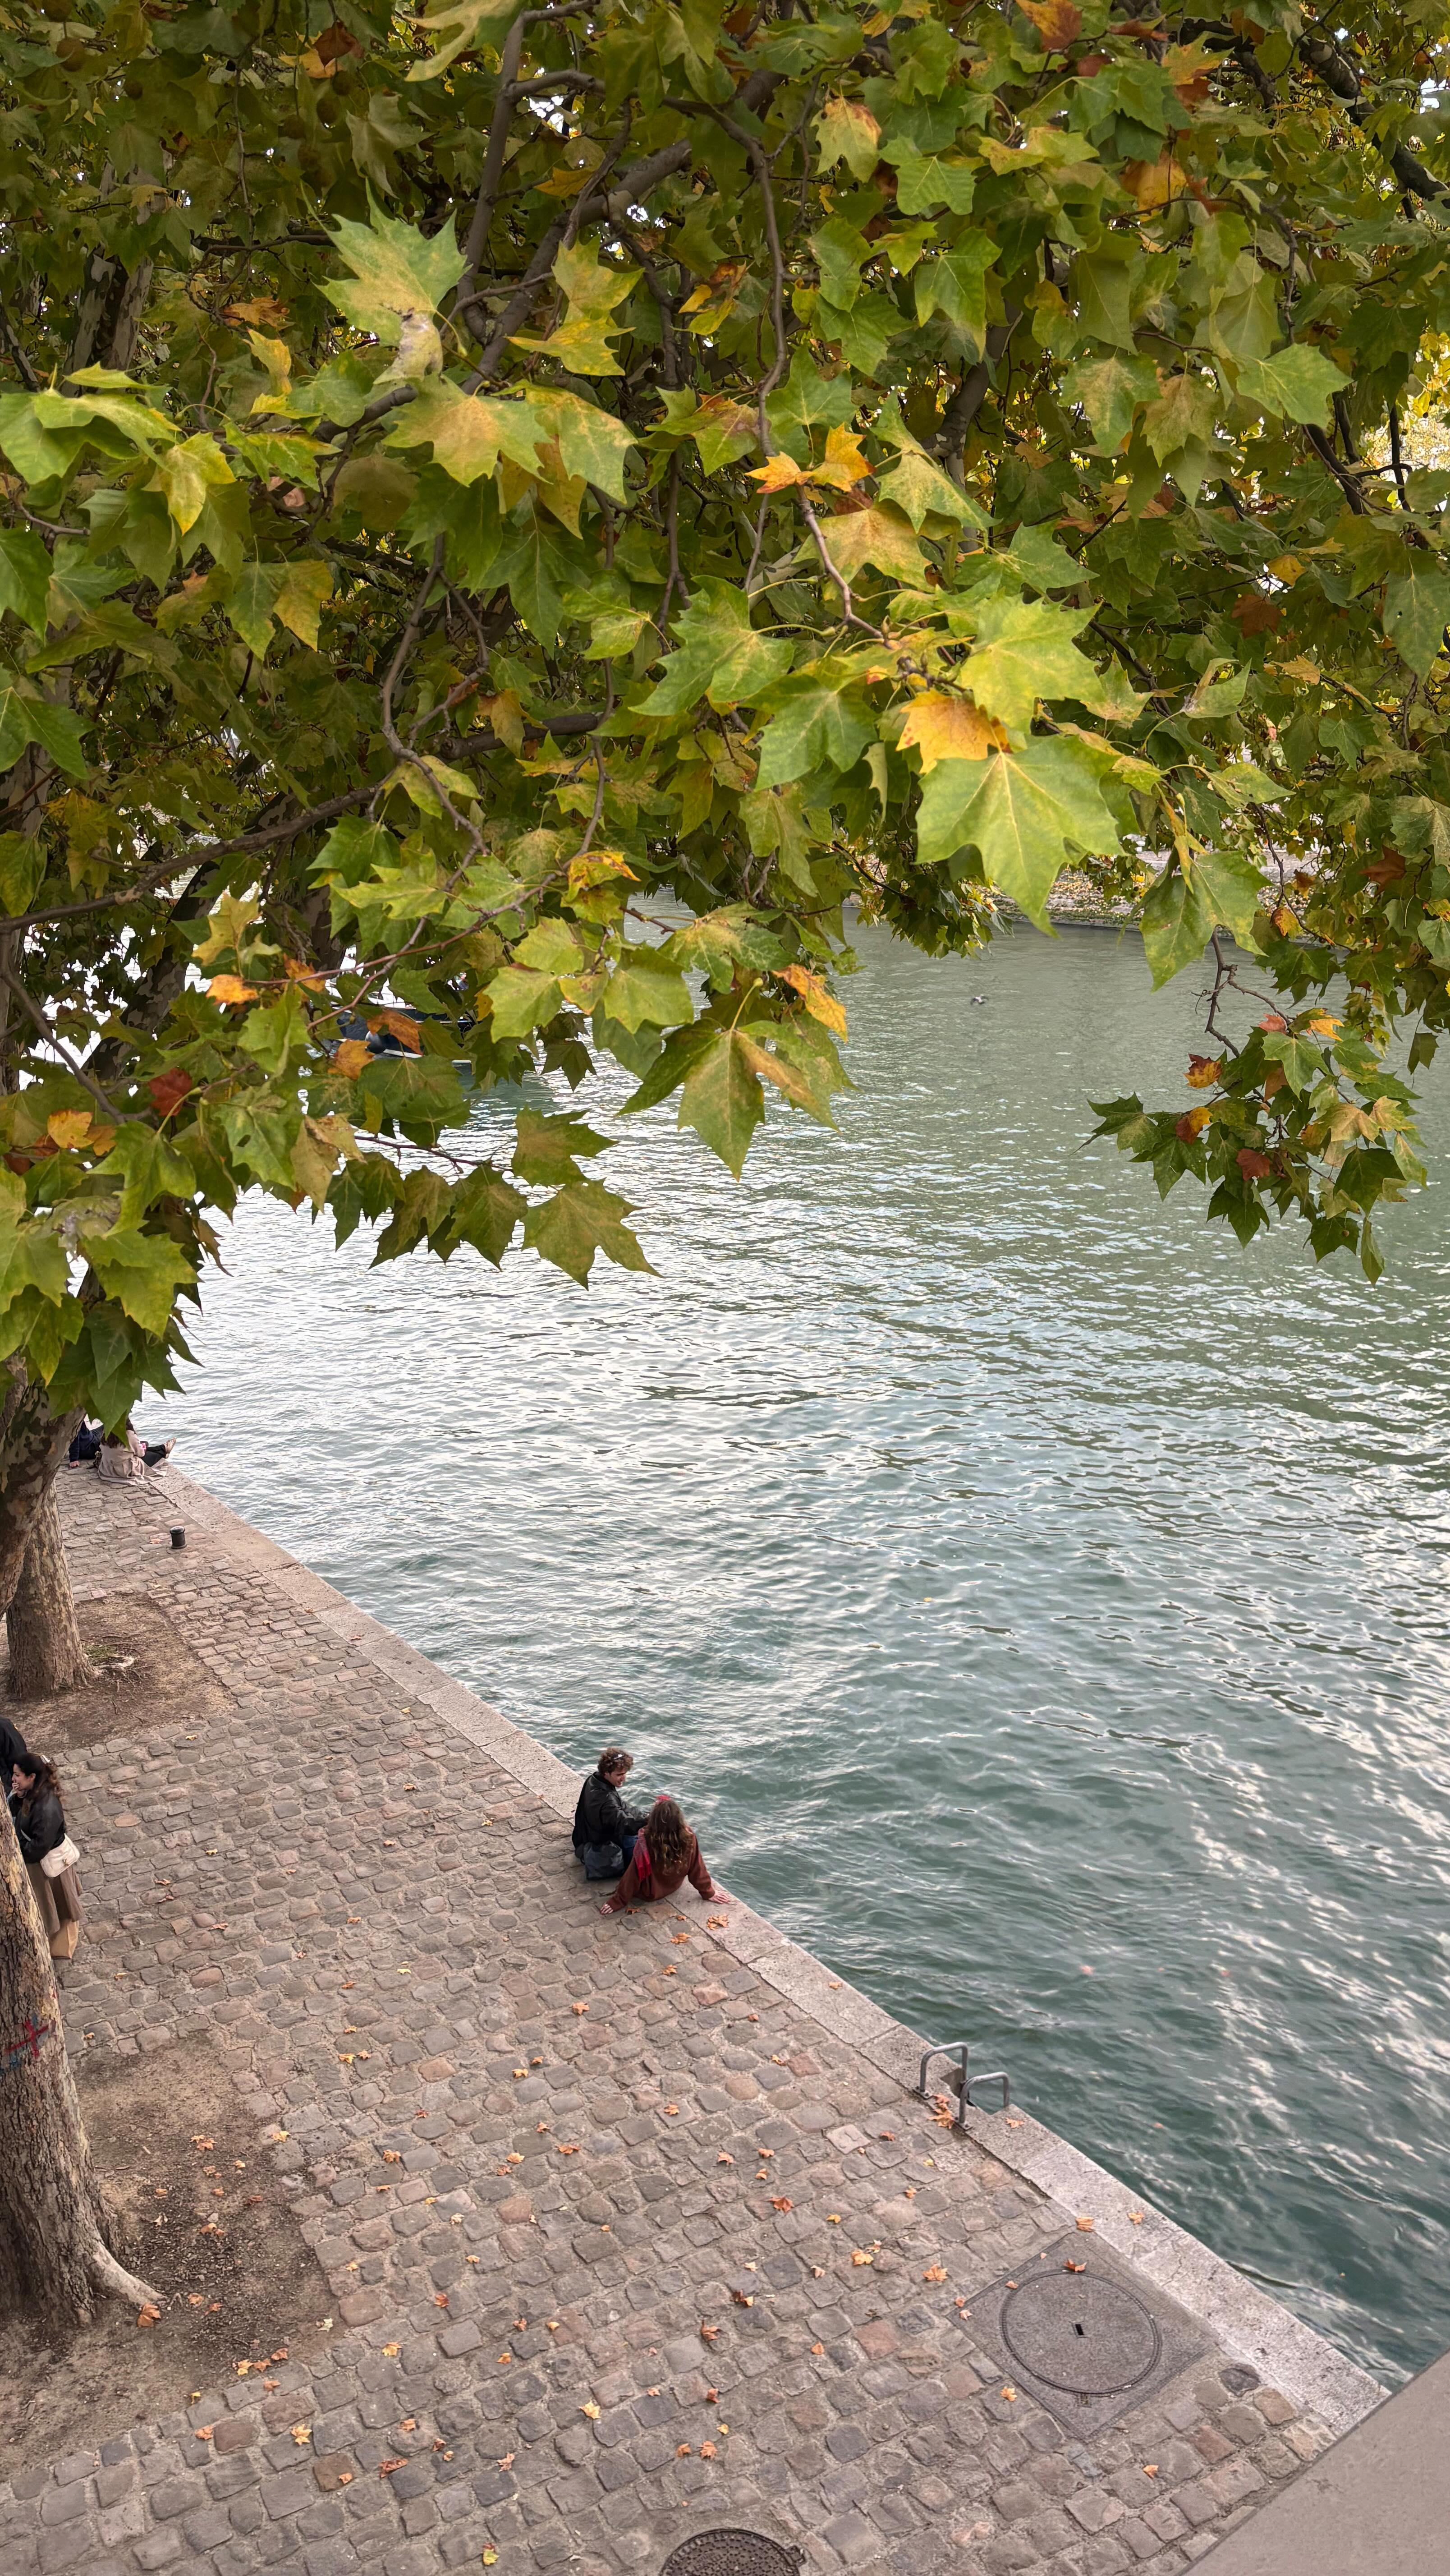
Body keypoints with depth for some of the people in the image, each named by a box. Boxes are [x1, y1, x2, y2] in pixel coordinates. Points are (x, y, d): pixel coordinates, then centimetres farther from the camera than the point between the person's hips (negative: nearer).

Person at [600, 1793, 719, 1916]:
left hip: (650, 1894, -3)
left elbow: (633, 1875, -26)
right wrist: (709, 1892, 2)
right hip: (675, 1886, 3)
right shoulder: (688, 1837, -28)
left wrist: (619, 1901, -12)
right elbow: (698, 1868, -15)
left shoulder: (647, 1840, -36)